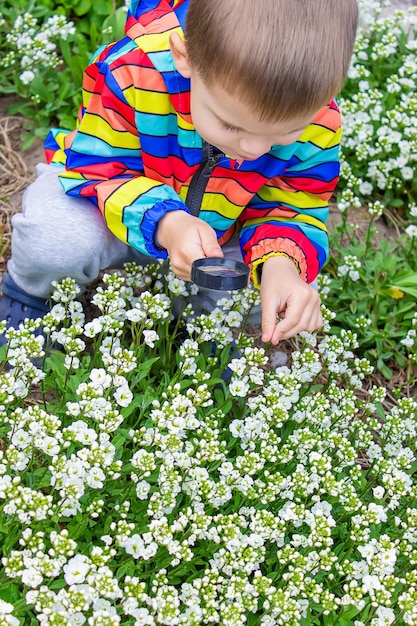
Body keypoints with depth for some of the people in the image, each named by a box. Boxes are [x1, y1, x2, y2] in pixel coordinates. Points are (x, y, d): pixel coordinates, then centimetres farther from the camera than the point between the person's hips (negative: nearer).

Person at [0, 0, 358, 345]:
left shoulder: (318, 126, -26)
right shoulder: (133, 72, -36)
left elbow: (293, 210, -15)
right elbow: (98, 166, -25)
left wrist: (281, 263, -40)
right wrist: (164, 223, -46)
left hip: (217, 237, 3)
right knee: (55, 238, -33)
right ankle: (30, 295, 6)